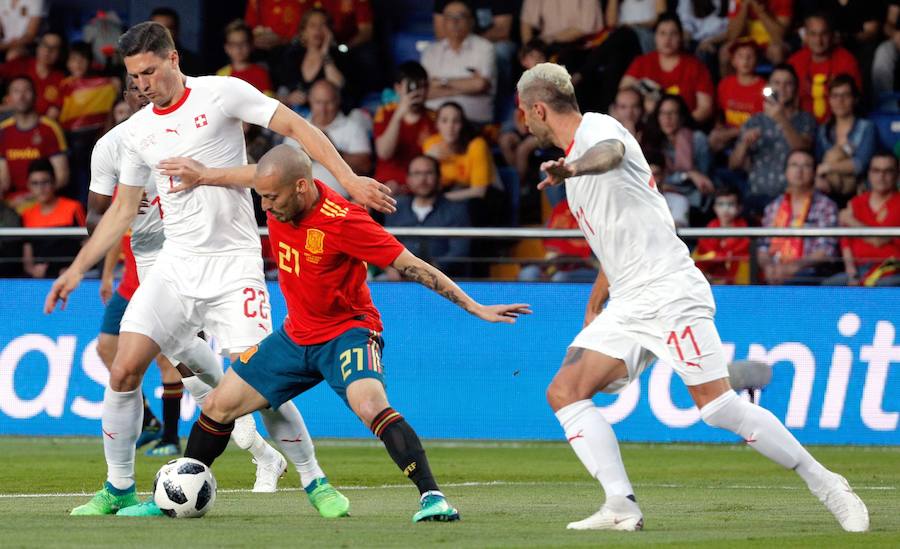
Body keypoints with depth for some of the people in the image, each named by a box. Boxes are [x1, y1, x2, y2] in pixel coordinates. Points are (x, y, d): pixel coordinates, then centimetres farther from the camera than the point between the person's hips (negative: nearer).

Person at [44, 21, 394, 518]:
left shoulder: (222, 93, -6)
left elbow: (296, 127, -9)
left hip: (234, 264, -5)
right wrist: (77, 269, 13)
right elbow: (122, 210, 18)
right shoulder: (137, 131, 10)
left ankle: (314, 482, 5)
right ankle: (118, 489, 7)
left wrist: (348, 178, -20)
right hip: (175, 265, 5)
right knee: (123, 370, -7)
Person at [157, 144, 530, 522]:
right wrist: (203, 175, 14)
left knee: (371, 406, -34)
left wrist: (475, 308, -24)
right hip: (296, 334, 7)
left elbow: (412, 267, -24)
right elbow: (254, 177, 16)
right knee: (218, 406, 8)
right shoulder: (280, 198, -11)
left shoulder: (342, 221, -28)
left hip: (346, 331, -7)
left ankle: (431, 497, -33)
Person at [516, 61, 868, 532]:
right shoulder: (576, 153, 22)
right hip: (627, 306, 10)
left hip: (669, 290, -10)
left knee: (717, 406, -16)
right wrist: (594, 309, 35)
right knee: (563, 392, -7)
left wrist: (572, 169, -56)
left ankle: (825, 484, -5)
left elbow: (611, 153, -34)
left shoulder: (597, 127, -6)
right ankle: (621, 507, -15)